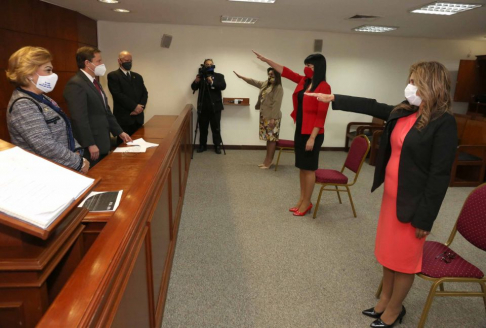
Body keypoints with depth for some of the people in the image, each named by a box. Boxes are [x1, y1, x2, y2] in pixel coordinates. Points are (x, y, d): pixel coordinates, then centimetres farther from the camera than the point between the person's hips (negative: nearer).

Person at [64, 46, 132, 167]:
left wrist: (119, 132, 16)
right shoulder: (76, 84, -16)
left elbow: (105, 111, 19)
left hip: (102, 142, 9)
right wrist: (90, 144, -22)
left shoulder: (95, 82, 16)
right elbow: (80, 118, -22)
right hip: (91, 146, -9)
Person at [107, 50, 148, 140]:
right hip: (123, 117, -5)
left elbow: (144, 93, 11)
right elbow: (117, 94, -11)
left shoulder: (137, 76, 20)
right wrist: (134, 106, -14)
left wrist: (140, 107, -7)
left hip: (138, 117, 5)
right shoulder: (113, 76, 1)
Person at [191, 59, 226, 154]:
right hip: (203, 107, 2)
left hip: (215, 107, -1)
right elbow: (193, 87, 0)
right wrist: (196, 81, -21)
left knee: (216, 128, 4)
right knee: (203, 128, 8)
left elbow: (223, 86, -11)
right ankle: (203, 145, 19)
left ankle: (217, 146, 14)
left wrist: (212, 82, -23)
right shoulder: (201, 76, 8)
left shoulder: (219, 76, 6)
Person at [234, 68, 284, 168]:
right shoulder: (265, 84, 15)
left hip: (272, 117, -9)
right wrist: (240, 76, 26)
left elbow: (277, 104, -18)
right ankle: (267, 160, 15)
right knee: (268, 138, 11)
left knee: (272, 138, -4)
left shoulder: (278, 88, -11)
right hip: (264, 116, 9)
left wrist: (273, 118, -22)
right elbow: (253, 82, 25)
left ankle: (269, 161, -1)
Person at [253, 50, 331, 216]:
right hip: (300, 131, 8)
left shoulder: (324, 87, -12)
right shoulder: (303, 81, 10)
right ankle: (302, 199, 23)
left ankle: (307, 202, 12)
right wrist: (266, 60, 17)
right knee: (302, 167, 12)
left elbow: (321, 115, -17)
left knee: (309, 168, 0)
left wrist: (312, 138, -19)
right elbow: (285, 71, 17)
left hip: (312, 133, -8)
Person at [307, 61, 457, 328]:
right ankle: (385, 300, 40)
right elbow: (370, 107, 14)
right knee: (388, 251, 20)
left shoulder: (443, 122, -18)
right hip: (391, 195, 8)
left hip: (412, 202, -7)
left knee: (403, 258, 10)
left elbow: (440, 174, -19)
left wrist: (425, 217, -17)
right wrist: (334, 99, 15)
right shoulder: (403, 112, 4)